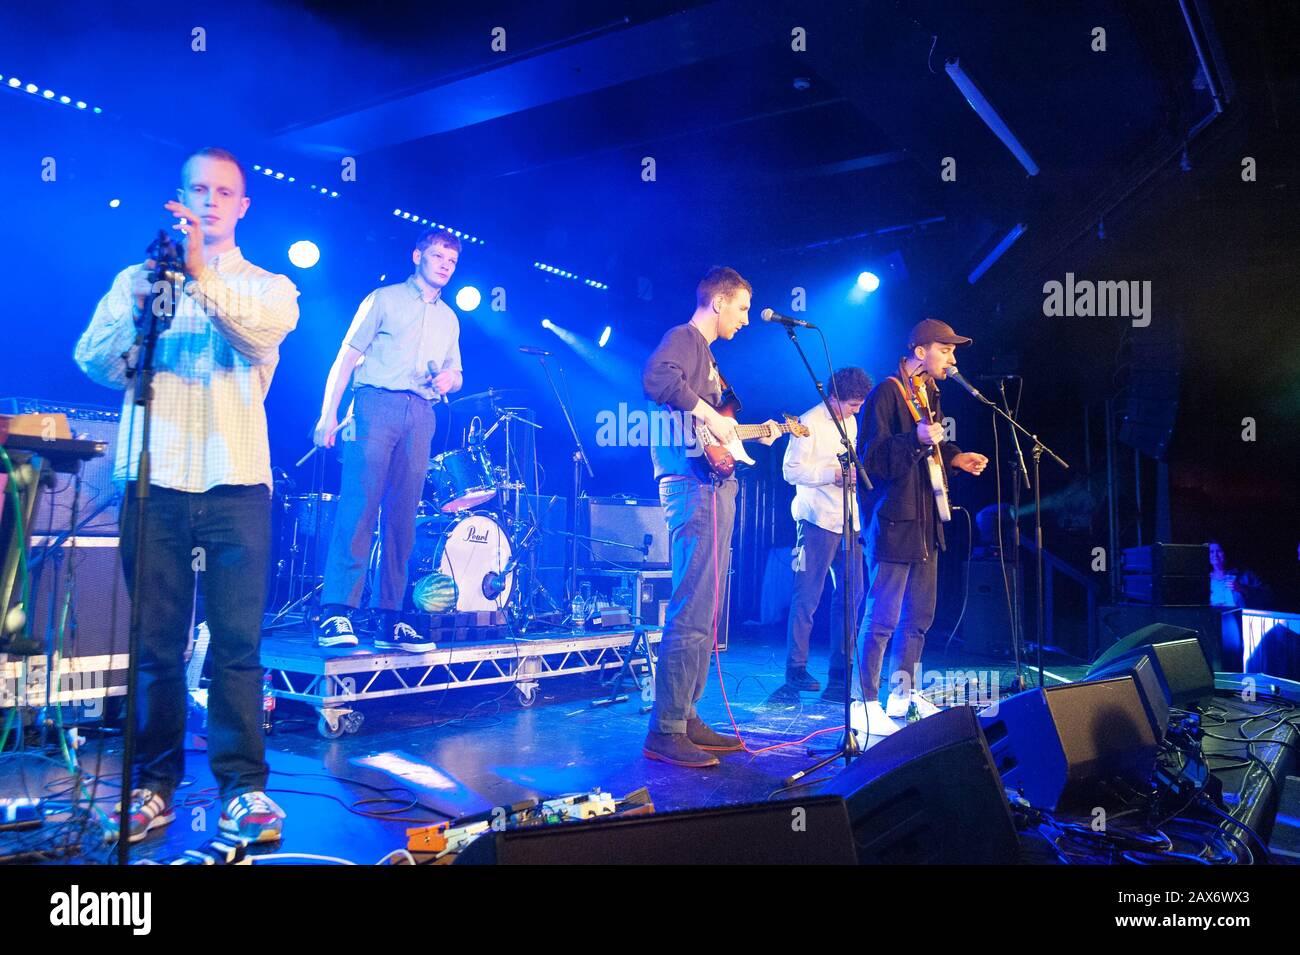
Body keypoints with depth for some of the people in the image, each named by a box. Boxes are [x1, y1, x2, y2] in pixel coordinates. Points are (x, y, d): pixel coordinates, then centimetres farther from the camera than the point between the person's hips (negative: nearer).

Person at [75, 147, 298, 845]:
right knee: (155, 643, 4)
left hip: (236, 481, -1)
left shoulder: (267, 285, 14)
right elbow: (94, 362, 4)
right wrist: (139, 314, -14)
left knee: (237, 644, -4)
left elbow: (264, 331, -10)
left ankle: (242, 787, 4)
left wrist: (203, 276, -25)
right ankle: (152, 785, 15)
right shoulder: (137, 278, 17)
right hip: (154, 480, 2)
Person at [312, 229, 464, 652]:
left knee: (402, 517, 0)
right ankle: (336, 613, -16)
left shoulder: (449, 319, 24)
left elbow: (455, 375, 25)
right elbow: (346, 357, 2)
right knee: (359, 505, -14)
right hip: (377, 405, -4)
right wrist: (328, 413, -8)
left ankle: (389, 619, 1)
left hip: (421, 415, 4)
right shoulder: (384, 299, 9)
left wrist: (449, 379, -1)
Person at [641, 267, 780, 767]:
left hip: (715, 486, 11)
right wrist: (708, 414, -22)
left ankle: (687, 717, 18)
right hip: (692, 485, -11)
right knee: (691, 613, -13)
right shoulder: (683, 338, -4)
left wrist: (752, 435, 22)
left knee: (707, 612, 11)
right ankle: (665, 731, -8)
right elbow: (657, 378, -27)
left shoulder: (705, 353, 26)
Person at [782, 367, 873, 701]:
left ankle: (841, 670, 16)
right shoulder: (810, 422, -7)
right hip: (818, 521, -8)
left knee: (852, 593, 7)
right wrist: (834, 475, -19)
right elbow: (791, 470, -13)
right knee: (808, 597, -4)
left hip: (848, 521, 8)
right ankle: (796, 670, 5)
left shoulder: (850, 423, 18)